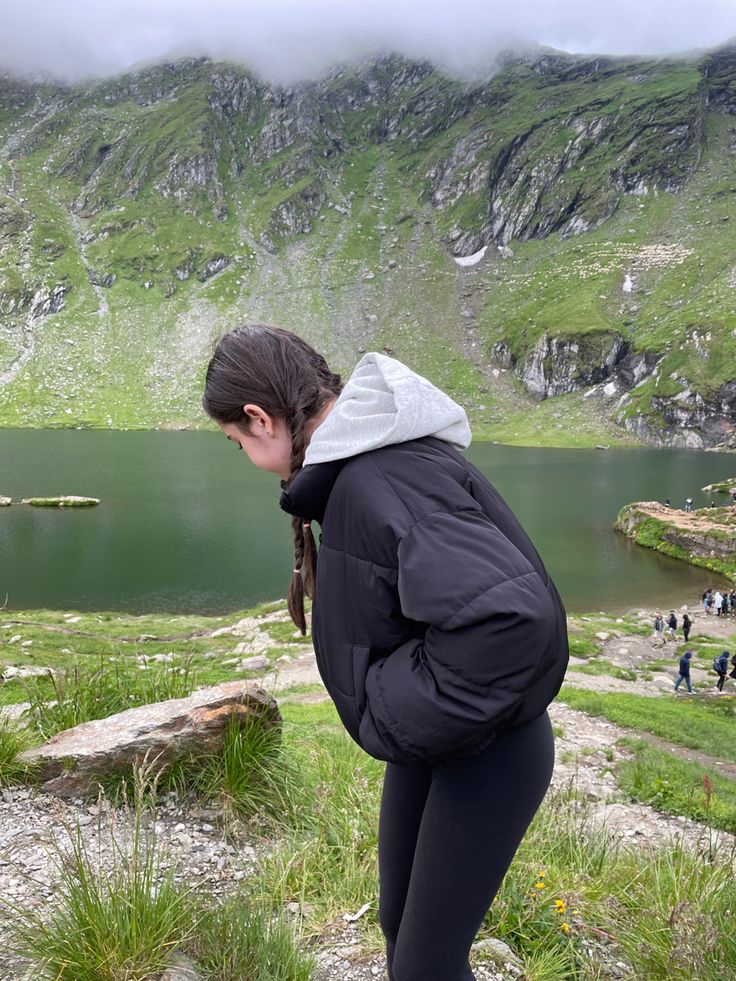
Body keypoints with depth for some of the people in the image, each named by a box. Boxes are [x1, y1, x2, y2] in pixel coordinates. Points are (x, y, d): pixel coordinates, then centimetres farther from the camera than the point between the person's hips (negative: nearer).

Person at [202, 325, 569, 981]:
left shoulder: (383, 480, -31)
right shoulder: (353, 468, -1)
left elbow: (511, 615, -41)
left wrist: (397, 717, -26)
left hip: (486, 752, -8)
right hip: (425, 741, 9)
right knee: (399, 924, 23)